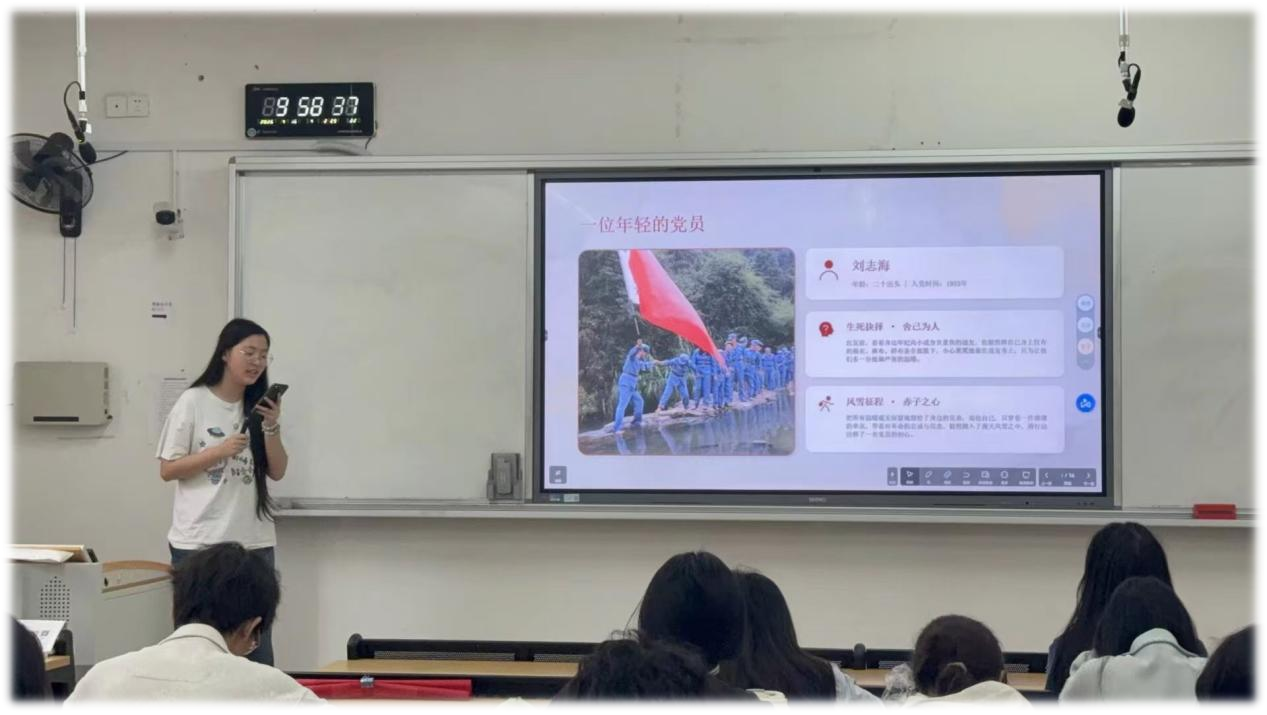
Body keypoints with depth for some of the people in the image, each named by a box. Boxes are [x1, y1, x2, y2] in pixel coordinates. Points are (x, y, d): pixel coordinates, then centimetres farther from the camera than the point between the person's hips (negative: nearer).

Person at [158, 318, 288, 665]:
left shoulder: (261, 407, 10)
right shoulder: (194, 402, -3)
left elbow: (277, 472, 7)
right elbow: (167, 470, -4)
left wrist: (272, 428, -8)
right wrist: (220, 451, -15)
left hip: (254, 542, 4)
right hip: (199, 543, -4)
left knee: (258, 645, 2)